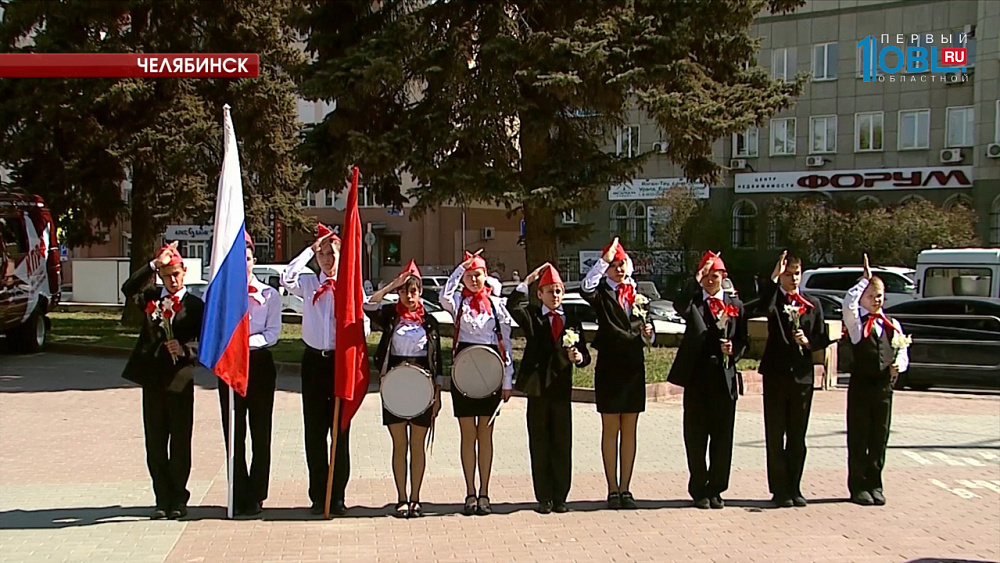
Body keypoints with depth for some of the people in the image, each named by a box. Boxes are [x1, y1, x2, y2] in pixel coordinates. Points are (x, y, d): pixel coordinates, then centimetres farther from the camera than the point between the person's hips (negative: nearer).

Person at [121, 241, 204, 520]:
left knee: (180, 445, 4)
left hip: (180, 381, -2)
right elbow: (128, 289, -11)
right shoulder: (151, 298, 10)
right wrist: (154, 264, -18)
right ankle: (163, 500, 15)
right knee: (155, 445, 6)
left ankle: (178, 499, 15)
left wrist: (184, 350, -21)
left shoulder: (195, 305, 3)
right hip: (153, 380, 2)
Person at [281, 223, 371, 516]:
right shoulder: (308, 283, 6)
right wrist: (310, 249, -9)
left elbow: (363, 326, -1)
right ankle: (319, 496, 13)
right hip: (314, 360, 1)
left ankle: (338, 496, 11)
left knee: (340, 429, 3)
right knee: (314, 430, 4)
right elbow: (287, 278, -15)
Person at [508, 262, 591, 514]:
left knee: (562, 445, 5)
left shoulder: (572, 321, 11)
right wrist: (528, 280, -20)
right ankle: (544, 498, 12)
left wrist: (579, 357, -14)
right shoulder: (532, 317, 4)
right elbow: (512, 306, -18)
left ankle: (560, 497, 14)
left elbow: (584, 355, 9)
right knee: (539, 446, 4)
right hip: (538, 389, -2)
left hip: (562, 390, 2)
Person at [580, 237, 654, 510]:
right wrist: (604, 260, -26)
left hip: (634, 367, 4)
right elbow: (585, 288, -26)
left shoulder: (636, 293, 12)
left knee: (630, 430, 7)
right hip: (609, 367, -4)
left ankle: (625, 488, 14)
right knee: (610, 430, 2)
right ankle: (612, 490, 7)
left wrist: (648, 332, -3)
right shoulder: (602, 293, -1)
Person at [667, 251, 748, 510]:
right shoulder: (695, 302, 4)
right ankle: (699, 490, 14)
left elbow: (743, 340, 13)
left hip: (725, 378, 2)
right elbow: (679, 305, -21)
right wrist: (697, 279, -22)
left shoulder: (735, 304, 12)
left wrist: (734, 351, -8)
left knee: (722, 438, 6)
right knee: (696, 438, 3)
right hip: (697, 377, -2)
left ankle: (716, 489, 17)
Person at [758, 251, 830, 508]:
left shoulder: (812, 304, 10)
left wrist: (808, 342, -10)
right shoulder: (775, 299, 0)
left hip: (803, 375, 3)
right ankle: (779, 490, 7)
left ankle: (794, 488, 16)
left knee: (797, 436, 8)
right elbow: (765, 306, -25)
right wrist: (774, 276, -28)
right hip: (776, 373, -3)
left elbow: (823, 339, 9)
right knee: (775, 435, 1)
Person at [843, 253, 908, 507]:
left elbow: (902, 353, 12)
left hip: (884, 388, 4)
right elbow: (848, 303, -20)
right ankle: (858, 487, 8)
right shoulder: (856, 321, 1)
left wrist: (898, 366, -10)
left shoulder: (892, 325, 13)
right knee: (858, 439, 2)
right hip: (861, 386, -3)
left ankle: (875, 485, 18)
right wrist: (865, 279, -10)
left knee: (879, 439, 9)